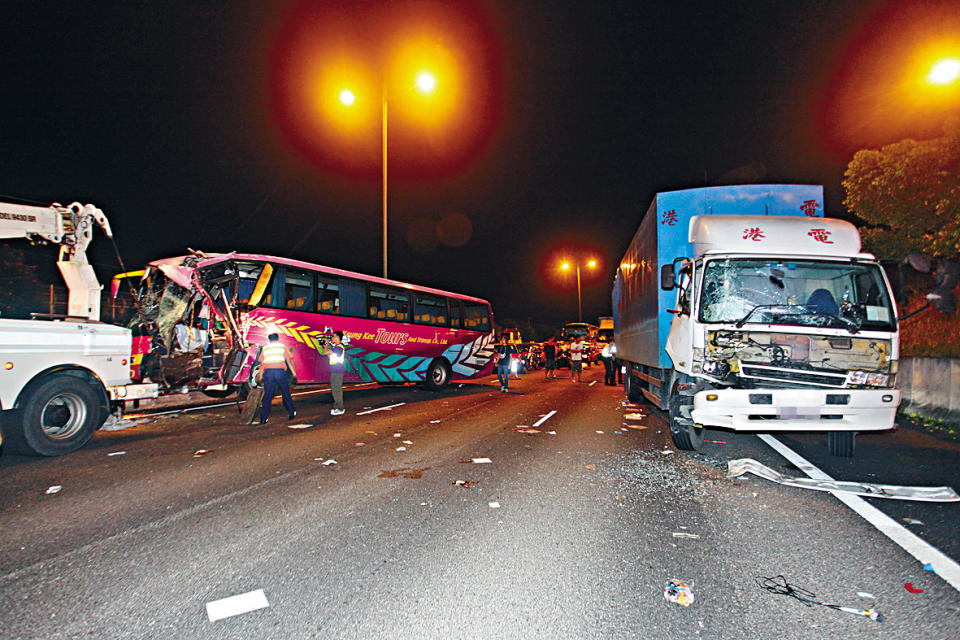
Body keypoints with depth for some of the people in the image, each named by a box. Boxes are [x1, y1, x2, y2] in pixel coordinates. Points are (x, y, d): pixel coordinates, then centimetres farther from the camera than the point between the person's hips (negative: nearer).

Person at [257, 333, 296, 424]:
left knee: (267, 396, 4)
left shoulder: (265, 349, 15)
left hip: (268, 372, 1)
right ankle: (291, 413, 20)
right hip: (280, 371, -1)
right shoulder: (282, 347, 10)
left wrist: (260, 376, 19)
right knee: (286, 394, 12)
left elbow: (261, 363, 13)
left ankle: (263, 419, 2)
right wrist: (293, 372, 9)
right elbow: (289, 360, 5)